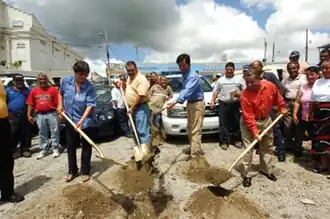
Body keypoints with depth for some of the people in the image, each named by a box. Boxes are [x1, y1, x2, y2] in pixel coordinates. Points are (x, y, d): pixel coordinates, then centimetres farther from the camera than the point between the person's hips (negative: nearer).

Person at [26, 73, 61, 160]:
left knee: (54, 131, 4)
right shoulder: (34, 91, 7)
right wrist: (29, 115, 6)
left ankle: (55, 148, 16)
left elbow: (58, 102, -6)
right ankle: (43, 149, 24)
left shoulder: (53, 89, -4)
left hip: (52, 113, -3)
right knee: (42, 133, 13)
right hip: (40, 115, 3)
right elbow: (30, 104, 9)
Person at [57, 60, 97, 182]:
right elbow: (60, 93, 17)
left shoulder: (90, 88, -17)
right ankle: (72, 171, 30)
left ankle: (85, 172, 22)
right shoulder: (66, 81, -4)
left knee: (86, 147, 7)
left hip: (86, 123, -4)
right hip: (69, 121, 4)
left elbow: (90, 106, -21)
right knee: (70, 147, 13)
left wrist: (81, 121, -31)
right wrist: (60, 106, 5)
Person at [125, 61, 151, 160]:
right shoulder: (129, 78, 15)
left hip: (140, 108, -9)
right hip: (131, 108, 10)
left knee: (142, 130, -9)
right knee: (135, 130, 15)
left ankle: (144, 152, -6)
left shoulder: (141, 79, -16)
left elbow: (141, 96, -21)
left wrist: (132, 107, -17)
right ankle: (137, 150, 26)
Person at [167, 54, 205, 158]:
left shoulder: (193, 76, -23)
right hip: (190, 103, 10)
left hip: (197, 104, -10)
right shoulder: (185, 75, 8)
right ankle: (192, 148, 34)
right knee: (190, 129, 19)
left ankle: (195, 155, -9)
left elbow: (187, 91, -37)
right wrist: (174, 100, 12)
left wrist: (175, 101, -49)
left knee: (195, 130, -12)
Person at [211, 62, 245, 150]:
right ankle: (224, 141, 3)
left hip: (235, 104, 0)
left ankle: (235, 139, 20)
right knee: (223, 123, -3)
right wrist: (213, 101, 1)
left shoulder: (239, 78, 9)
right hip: (223, 104, 0)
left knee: (236, 123, 6)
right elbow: (215, 91, 12)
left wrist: (240, 94, -14)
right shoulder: (220, 80, 13)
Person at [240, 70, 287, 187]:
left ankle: (266, 170, 35)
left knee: (267, 146, 16)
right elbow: (248, 117, -25)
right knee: (248, 148, -6)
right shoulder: (245, 95, -26)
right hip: (249, 122, -5)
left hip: (266, 120, 5)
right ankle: (247, 175, 6)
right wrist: (255, 132, -27)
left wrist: (282, 108, 10)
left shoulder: (270, 86, -14)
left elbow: (277, 97, 10)